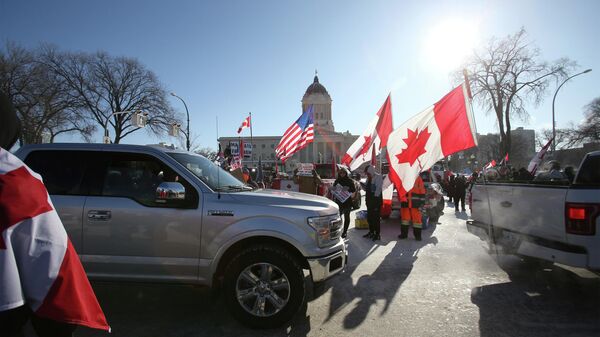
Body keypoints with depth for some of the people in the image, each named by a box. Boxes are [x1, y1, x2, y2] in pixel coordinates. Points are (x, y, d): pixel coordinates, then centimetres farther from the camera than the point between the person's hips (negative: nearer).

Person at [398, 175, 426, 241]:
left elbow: (422, 190, 2)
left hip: (415, 203, -2)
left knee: (417, 218, 1)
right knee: (404, 217, 8)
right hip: (405, 202, 2)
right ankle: (404, 233, 20)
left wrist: (422, 202, -3)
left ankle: (417, 235, 11)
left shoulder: (417, 177, 3)